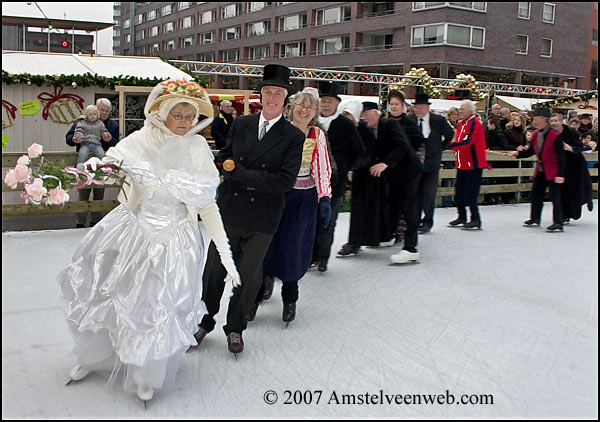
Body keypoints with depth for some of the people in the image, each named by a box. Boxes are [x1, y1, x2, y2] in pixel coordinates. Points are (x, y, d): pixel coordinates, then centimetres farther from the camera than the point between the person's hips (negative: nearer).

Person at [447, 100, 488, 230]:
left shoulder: (474, 124, -15)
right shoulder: (461, 124, 13)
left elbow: (466, 142, -26)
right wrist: (457, 155, 2)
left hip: (473, 165, -9)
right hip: (462, 164, 9)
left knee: (470, 193, -7)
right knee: (459, 192, 11)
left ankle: (476, 220, 1)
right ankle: (462, 217, 23)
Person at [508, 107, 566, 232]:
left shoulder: (555, 136, -18)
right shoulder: (536, 135, 4)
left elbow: (561, 156, -18)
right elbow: (531, 151, 13)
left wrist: (560, 174, -22)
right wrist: (518, 153, -4)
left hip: (552, 172, -8)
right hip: (540, 170, 8)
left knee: (555, 197, -6)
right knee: (535, 194, 15)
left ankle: (558, 223, -1)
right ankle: (535, 218, 31)